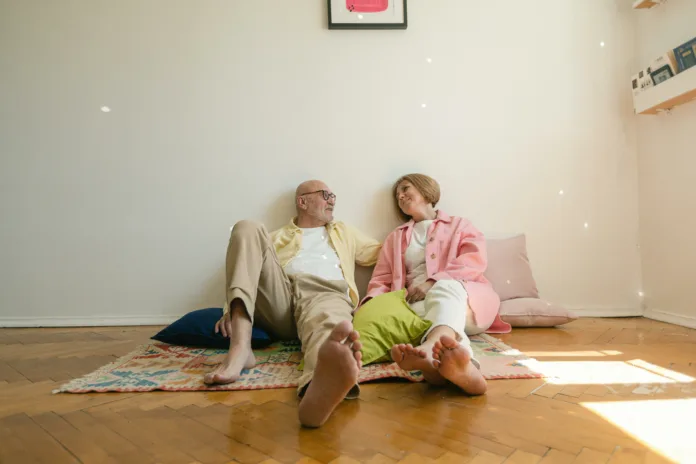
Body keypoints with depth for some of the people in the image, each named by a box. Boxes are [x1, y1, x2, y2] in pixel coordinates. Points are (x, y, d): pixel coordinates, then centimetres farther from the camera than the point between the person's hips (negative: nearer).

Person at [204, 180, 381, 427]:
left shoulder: (344, 233, 35)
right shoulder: (278, 237, 28)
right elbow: (255, 270, 15)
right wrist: (232, 308, -3)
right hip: (279, 298, 1)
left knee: (328, 322, -37)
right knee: (247, 228, -17)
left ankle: (320, 387, -76)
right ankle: (240, 347, -35)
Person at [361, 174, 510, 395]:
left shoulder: (459, 225, 20)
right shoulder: (396, 238, 27)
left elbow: (475, 260, 0)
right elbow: (381, 281, 16)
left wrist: (433, 282, -16)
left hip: (466, 298, -1)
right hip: (420, 304, 2)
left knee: (445, 288, -36)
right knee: (420, 310, -35)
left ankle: (428, 349, -66)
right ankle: (464, 366, -64)